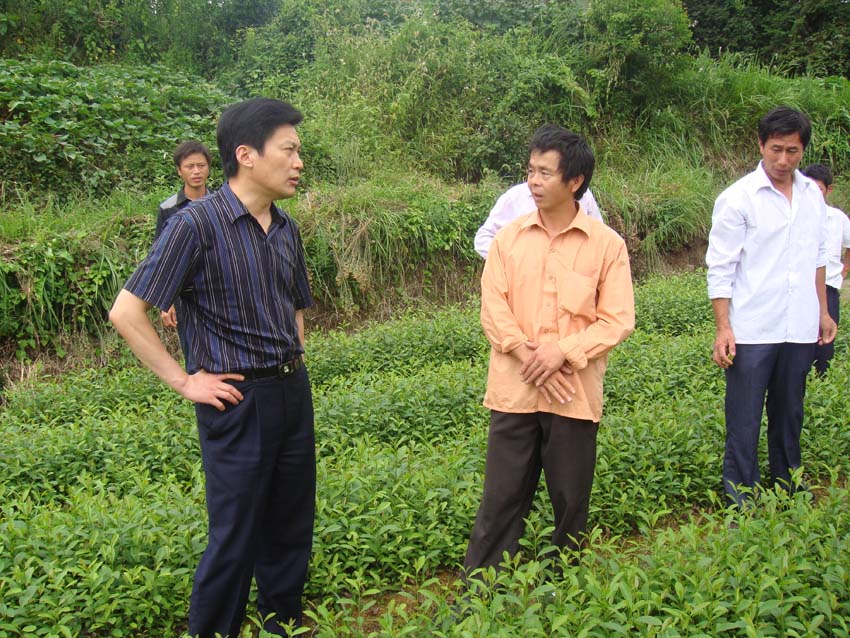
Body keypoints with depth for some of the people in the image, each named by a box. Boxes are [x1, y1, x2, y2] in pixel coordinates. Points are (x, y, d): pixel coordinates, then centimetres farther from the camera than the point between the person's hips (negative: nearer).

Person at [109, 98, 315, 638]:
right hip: (239, 401, -7)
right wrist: (184, 382, -13)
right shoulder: (198, 224, -14)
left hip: (294, 394, 7)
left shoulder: (287, 229, 7)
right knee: (235, 539, 4)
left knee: (291, 530, 17)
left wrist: (296, 359, 11)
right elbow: (127, 313, -15)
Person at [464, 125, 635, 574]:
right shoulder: (509, 237, 4)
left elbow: (618, 319, -4)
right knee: (502, 496, 6)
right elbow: (493, 309, 0)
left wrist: (563, 352, -15)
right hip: (514, 390, 1)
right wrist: (527, 355, -13)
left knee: (571, 500, 11)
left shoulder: (607, 244, -2)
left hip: (575, 393, -1)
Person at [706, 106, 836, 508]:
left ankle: (787, 487, 28)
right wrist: (723, 328, -14)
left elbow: (818, 258, 20)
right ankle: (740, 498, 11)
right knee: (744, 420, 0)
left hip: (800, 329, 5)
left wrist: (822, 310, 17)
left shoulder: (812, 196, 9)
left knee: (789, 414, 15)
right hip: (752, 331, -5)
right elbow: (720, 269, -8)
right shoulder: (738, 198, -7)